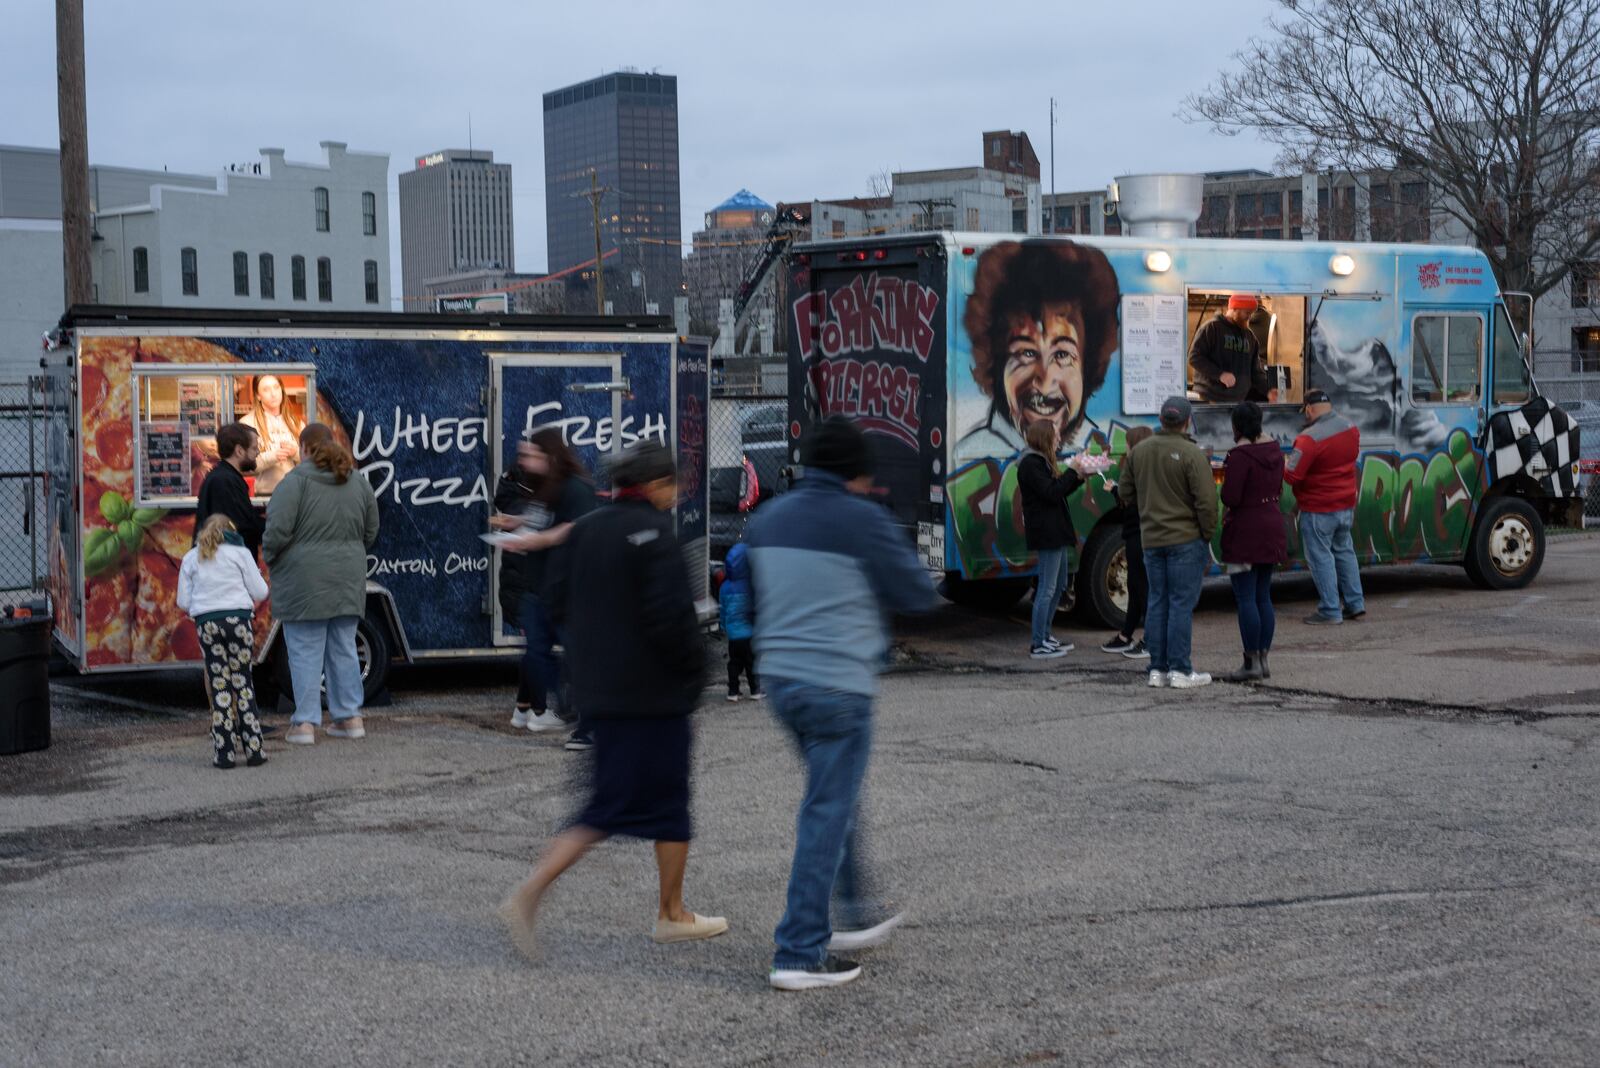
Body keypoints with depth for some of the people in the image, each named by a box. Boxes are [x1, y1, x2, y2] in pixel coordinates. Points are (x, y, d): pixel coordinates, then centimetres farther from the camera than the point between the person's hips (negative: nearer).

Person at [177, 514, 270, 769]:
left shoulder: (191, 558, 12)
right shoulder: (240, 553, 7)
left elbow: (183, 601, 8)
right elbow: (260, 592, 4)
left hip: (206, 623, 1)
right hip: (238, 619, -1)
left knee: (219, 685, 5)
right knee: (243, 683, 5)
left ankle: (223, 753, 2)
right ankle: (253, 749, 1)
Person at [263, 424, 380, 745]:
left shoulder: (296, 481, -12)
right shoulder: (359, 483, 6)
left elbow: (277, 529, -18)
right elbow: (371, 532, 12)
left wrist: (269, 556, 1)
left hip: (305, 580, -5)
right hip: (347, 581, 5)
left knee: (305, 652, 0)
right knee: (343, 649, 13)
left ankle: (305, 722, 0)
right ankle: (350, 716, 15)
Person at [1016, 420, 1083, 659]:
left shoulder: (1040, 462, 17)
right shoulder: (1031, 465, -15)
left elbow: (1059, 491, 18)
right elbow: (1052, 492, -22)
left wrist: (1078, 478, 5)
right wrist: (1072, 472, -13)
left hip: (1054, 532, 11)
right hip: (1046, 534, -11)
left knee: (1059, 585, 17)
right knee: (1047, 588, -8)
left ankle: (1045, 636, 24)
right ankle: (1038, 646, -5)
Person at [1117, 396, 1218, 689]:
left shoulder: (1139, 451, 6)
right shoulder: (1192, 454, -13)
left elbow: (1125, 494, 14)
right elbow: (1206, 500, -14)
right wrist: (1208, 535, -3)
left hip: (1151, 540, 5)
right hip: (1186, 539, -5)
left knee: (1157, 603, 10)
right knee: (1182, 603, -3)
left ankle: (1158, 669, 11)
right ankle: (1180, 670, -2)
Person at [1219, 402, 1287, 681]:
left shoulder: (1240, 454, -18)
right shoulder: (1274, 448, 8)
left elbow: (1230, 498, -19)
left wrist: (1225, 477, -1)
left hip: (1245, 533, -8)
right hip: (1272, 528, 8)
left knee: (1246, 599, -3)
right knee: (1263, 597, 13)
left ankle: (1251, 663, -2)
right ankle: (1263, 658, 16)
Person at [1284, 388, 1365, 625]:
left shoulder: (1310, 438, -24)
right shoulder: (1352, 429, 1)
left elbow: (1291, 475, -23)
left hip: (1319, 510, -7)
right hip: (1346, 505, 7)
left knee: (1320, 557, 2)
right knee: (1344, 551, 20)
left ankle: (1330, 611, 5)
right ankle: (1355, 604, 22)